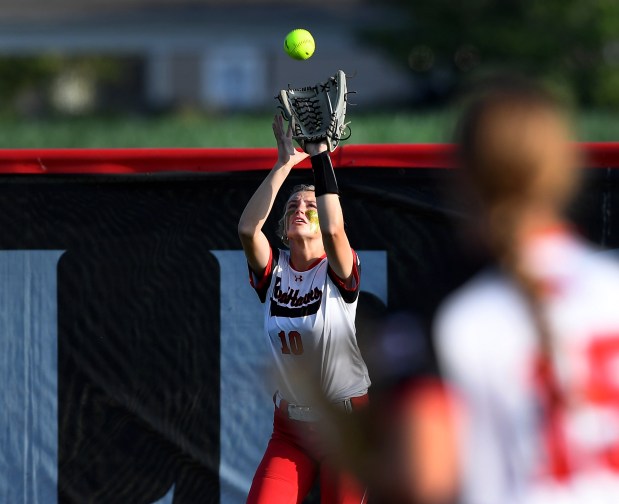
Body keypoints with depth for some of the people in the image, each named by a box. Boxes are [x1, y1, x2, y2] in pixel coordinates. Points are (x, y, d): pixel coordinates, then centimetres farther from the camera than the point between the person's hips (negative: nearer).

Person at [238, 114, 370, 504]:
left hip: (346, 427, -3)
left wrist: (320, 157, -26)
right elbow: (247, 228, -18)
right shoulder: (274, 271, 1)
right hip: (291, 429, 3)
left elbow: (333, 229, -29)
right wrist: (285, 164, -19)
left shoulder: (338, 272, -8)